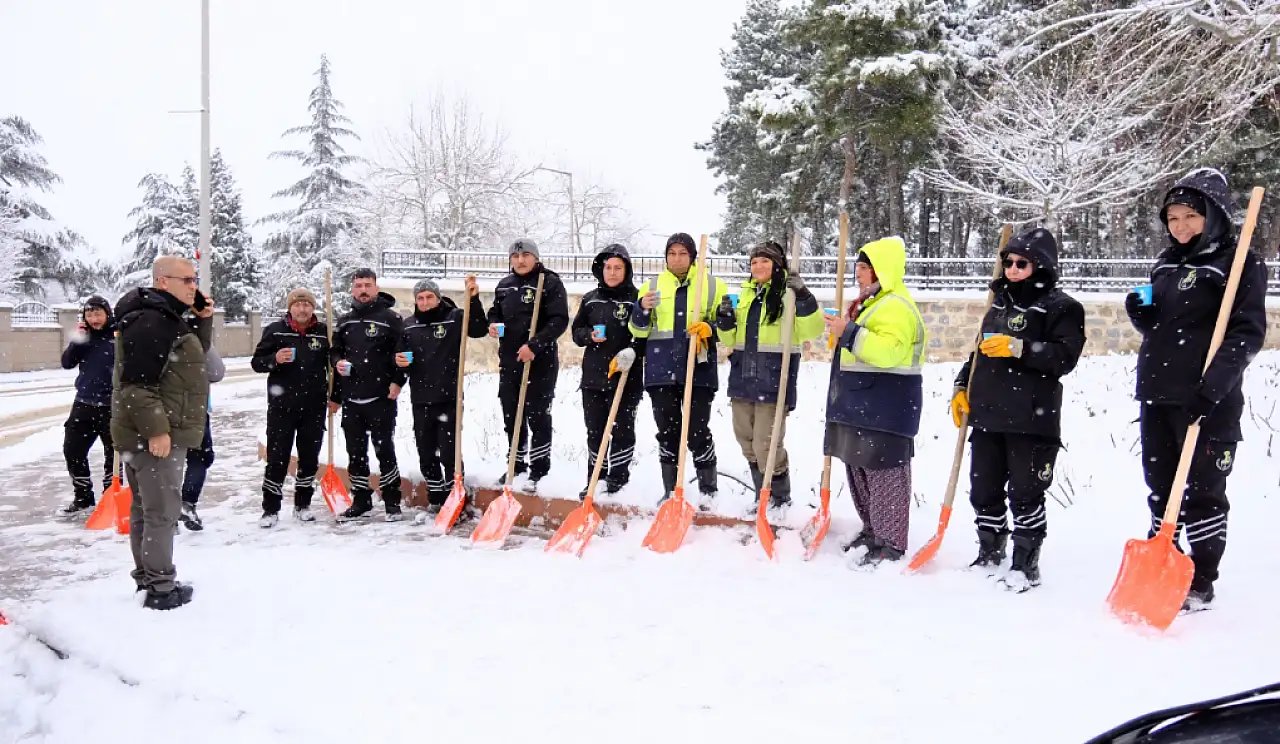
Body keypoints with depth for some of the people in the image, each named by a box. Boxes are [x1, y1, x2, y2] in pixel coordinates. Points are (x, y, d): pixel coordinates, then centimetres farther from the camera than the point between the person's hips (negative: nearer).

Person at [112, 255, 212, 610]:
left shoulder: (168, 317, 14)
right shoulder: (149, 321, -18)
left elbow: (194, 356, 23)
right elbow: (137, 382, -24)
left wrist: (204, 320, 7)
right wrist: (155, 428, -25)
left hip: (159, 431, 11)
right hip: (155, 434, -11)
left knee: (146, 509, 17)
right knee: (162, 511, -4)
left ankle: (148, 577, 29)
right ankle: (161, 588, 3)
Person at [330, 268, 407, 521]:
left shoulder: (391, 318, -3)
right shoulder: (344, 322, 13)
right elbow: (334, 351, 23)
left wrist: (398, 381, -13)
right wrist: (338, 362, 4)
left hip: (381, 398, -5)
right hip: (351, 398, 5)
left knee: (384, 450, -3)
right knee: (355, 453, 10)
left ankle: (392, 503, 6)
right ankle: (361, 501, 21)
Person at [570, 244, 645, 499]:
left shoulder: (636, 298, -3)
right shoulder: (590, 299, 9)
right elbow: (576, 331, 15)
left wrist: (633, 352, -21)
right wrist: (589, 335, -6)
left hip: (626, 377, -4)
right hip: (593, 376, 4)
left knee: (622, 430, 2)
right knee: (594, 430, 9)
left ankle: (618, 480, 14)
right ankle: (594, 480, 19)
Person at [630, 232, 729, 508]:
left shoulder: (713, 285, 6)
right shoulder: (652, 286, 10)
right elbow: (639, 330, 9)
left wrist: (710, 328, -13)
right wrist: (642, 309, -12)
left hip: (699, 370, -2)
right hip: (662, 370, 2)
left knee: (699, 431, -2)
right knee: (667, 431, 8)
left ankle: (708, 490, 12)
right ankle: (670, 490, 19)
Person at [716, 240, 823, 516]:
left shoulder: (789, 294, -4)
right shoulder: (746, 295, 14)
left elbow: (812, 330, -17)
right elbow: (731, 340, 18)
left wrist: (803, 297, -28)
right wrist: (725, 318, 0)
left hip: (773, 382, -7)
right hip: (743, 380, 7)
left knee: (766, 445, -8)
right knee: (747, 443, 13)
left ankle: (781, 497, 13)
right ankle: (762, 494, 29)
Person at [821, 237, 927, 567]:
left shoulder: (896, 307, -14)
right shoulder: (874, 303, 20)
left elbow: (889, 351, -28)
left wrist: (849, 332, -24)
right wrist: (848, 329, 13)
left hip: (885, 409, -11)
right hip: (862, 405, 11)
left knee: (884, 473, -5)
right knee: (859, 470, 16)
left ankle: (891, 544, 3)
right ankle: (872, 532, 28)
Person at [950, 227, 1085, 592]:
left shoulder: (1061, 306, -3)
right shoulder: (1001, 303, 18)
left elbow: (1065, 356, -15)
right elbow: (979, 352, 25)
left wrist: (1019, 348, -24)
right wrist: (962, 387, 16)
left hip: (1031, 420, -7)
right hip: (987, 416, 7)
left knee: (1025, 493, -1)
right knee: (983, 490, 12)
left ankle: (1026, 564, 13)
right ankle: (990, 554, 27)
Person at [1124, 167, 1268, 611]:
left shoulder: (1239, 263, -6)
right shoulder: (1167, 263, 14)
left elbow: (1249, 330, -13)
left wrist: (1216, 382, -24)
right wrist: (1140, 312, -1)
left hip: (1207, 400, -7)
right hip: (1156, 395, 7)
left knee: (1202, 491, 1)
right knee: (1160, 487, 14)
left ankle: (1201, 583, 13)